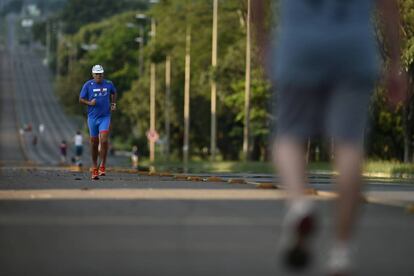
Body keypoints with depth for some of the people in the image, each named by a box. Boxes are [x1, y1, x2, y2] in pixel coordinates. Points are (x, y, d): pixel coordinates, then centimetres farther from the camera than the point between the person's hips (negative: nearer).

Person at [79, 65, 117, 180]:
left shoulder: (109, 84, 1)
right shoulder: (88, 85, -4)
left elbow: (114, 93, 23)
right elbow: (81, 99, 1)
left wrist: (113, 104, 9)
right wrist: (89, 103, -17)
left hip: (105, 117, 0)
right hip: (92, 117, 0)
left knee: (104, 141, -16)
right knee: (94, 143, 7)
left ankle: (102, 166, -2)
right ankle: (94, 168, 21)